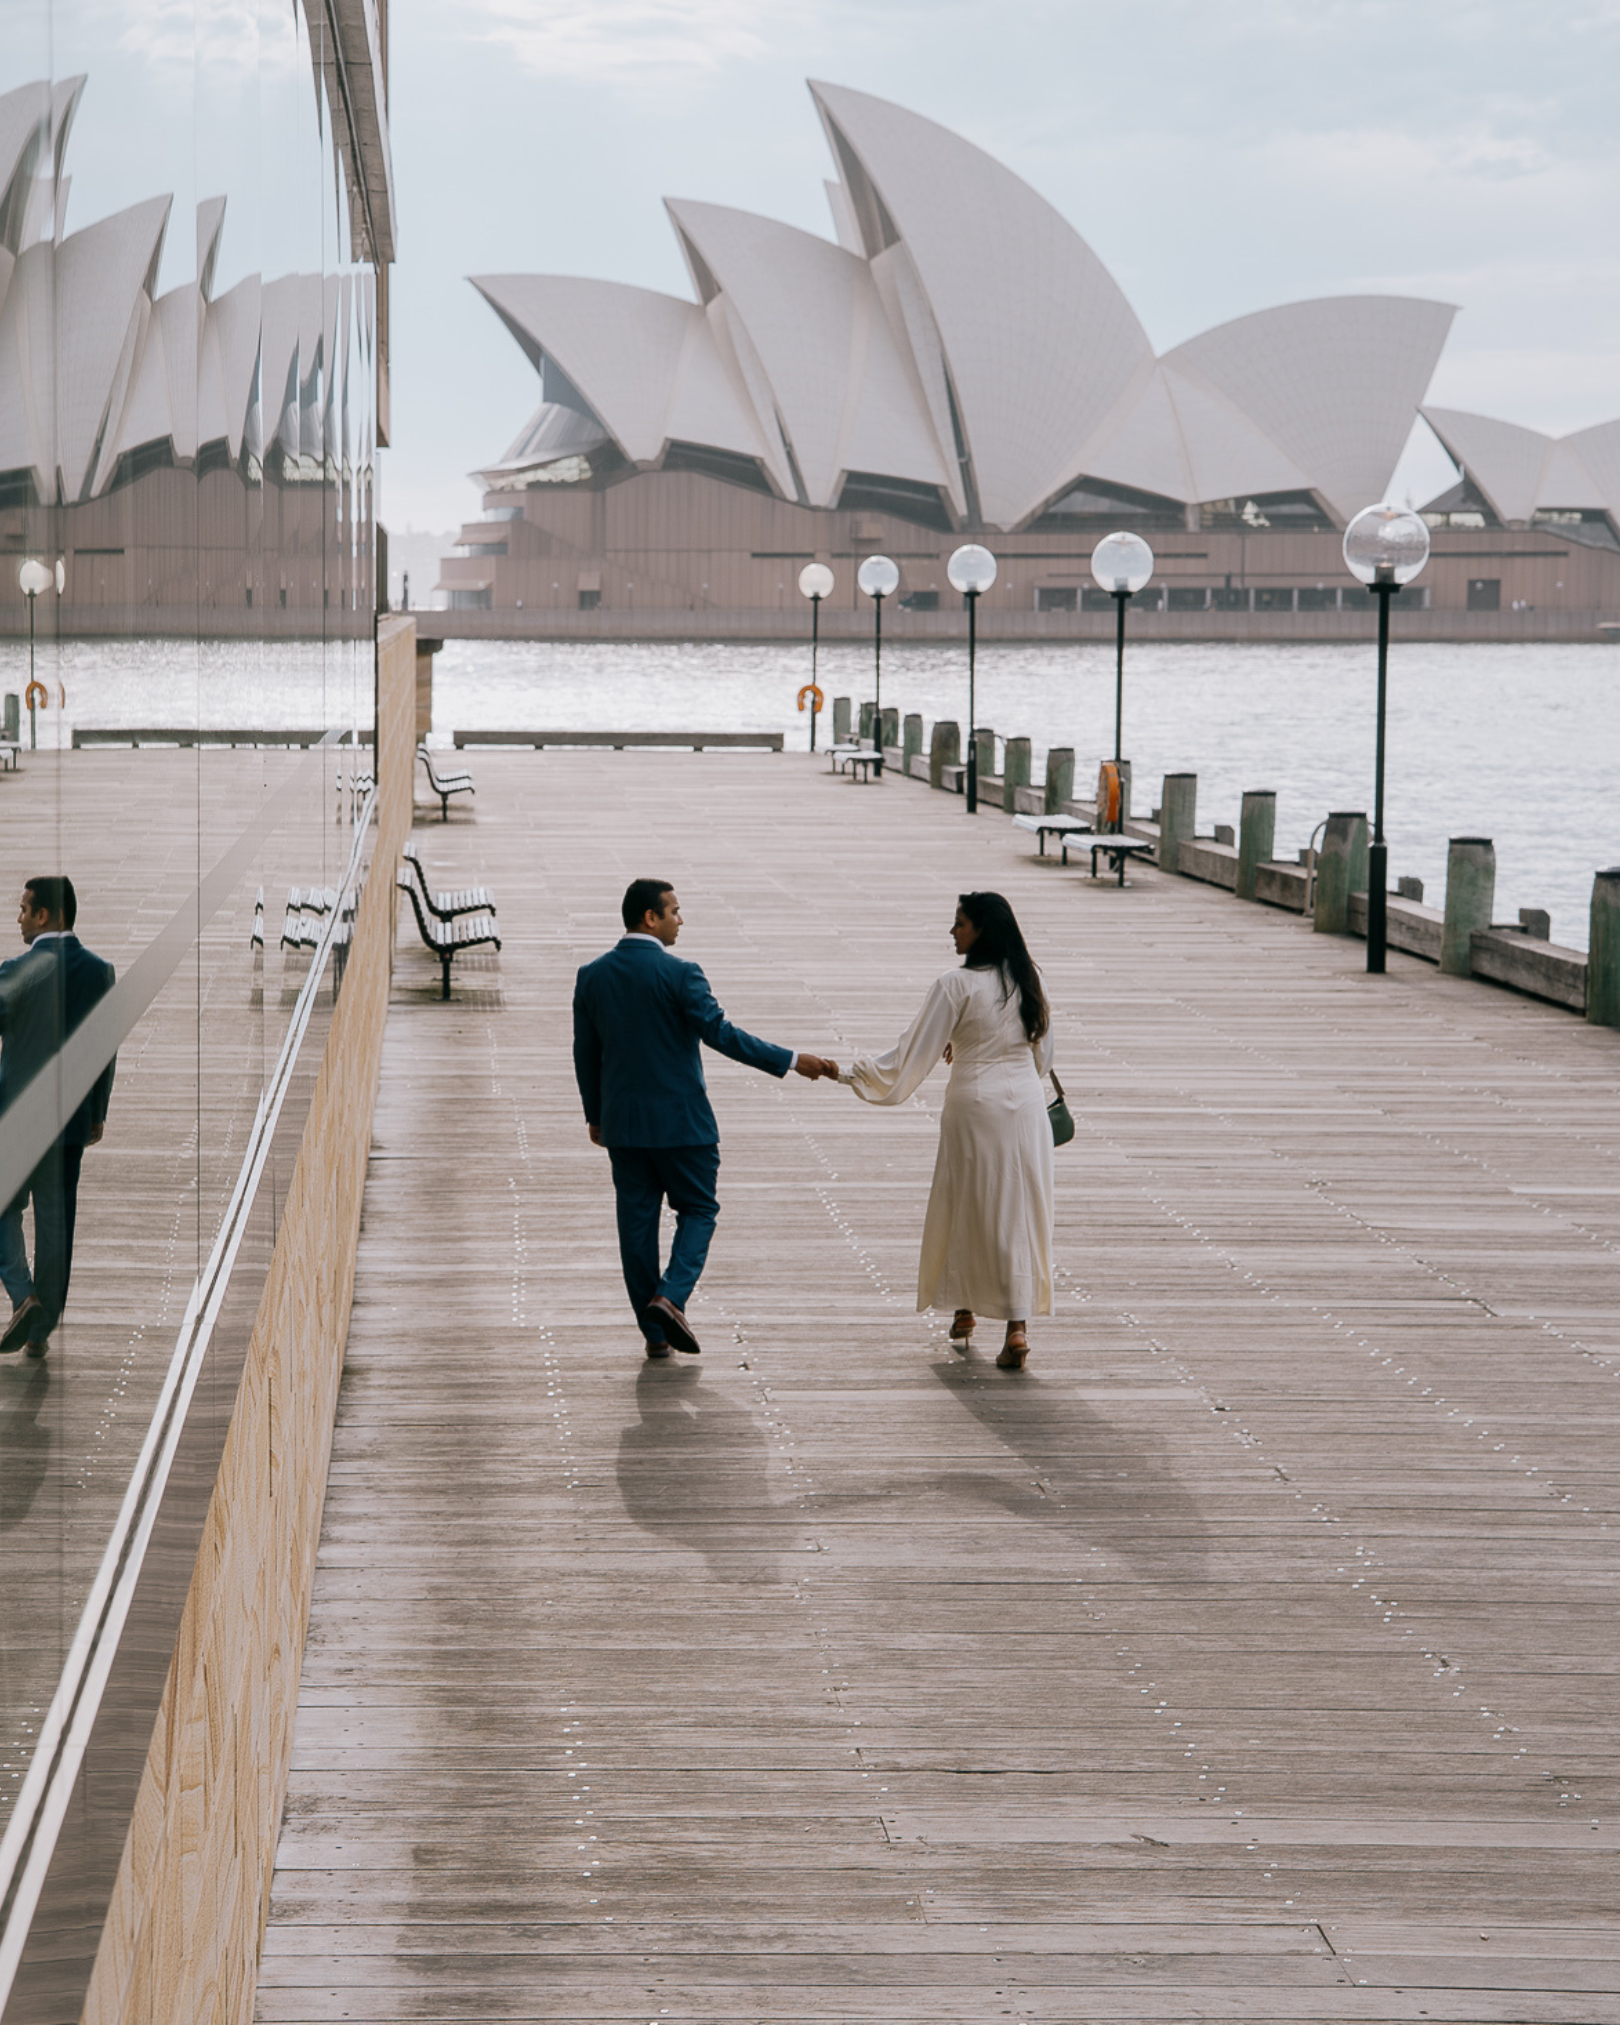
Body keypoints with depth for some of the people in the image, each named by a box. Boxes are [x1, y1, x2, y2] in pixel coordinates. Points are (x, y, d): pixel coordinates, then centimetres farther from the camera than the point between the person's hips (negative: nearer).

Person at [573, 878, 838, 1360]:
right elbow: (720, 1033, -19)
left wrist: (595, 1115, 20)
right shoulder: (678, 973, -14)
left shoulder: (591, 976, 3)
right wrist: (791, 1061, -15)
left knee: (636, 1221, 8)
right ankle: (671, 1297, -11)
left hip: (622, 1121, 5)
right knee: (698, 1210, 10)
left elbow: (585, 1053, 9)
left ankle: (653, 1333, 11)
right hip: (680, 1120, -5)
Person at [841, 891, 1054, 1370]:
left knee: (964, 1209, 13)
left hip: (976, 1104, -4)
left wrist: (854, 1072, 0)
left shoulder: (955, 987, -13)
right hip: (1027, 1104, 4)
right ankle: (1018, 1324, -8)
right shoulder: (1027, 979, 4)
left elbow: (913, 1056, -10)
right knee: (1020, 1212, 4)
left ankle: (964, 1312, 27)